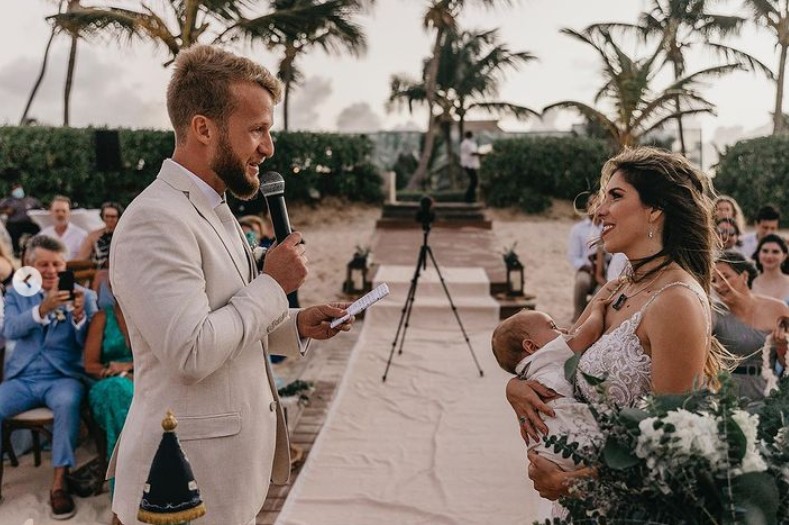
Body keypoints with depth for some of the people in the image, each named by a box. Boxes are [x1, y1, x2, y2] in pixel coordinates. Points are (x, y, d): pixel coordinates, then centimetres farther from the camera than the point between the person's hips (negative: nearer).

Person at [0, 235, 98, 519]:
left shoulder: (83, 295, 5)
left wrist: (79, 317, -22)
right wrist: (42, 309, -26)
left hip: (63, 377, -2)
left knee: (67, 403, -35)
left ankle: (59, 484, -25)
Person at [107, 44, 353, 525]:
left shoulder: (214, 211, 10)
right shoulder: (156, 220, -21)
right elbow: (190, 352, -27)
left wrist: (296, 325, 2)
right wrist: (272, 284, -17)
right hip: (194, 470, -9)